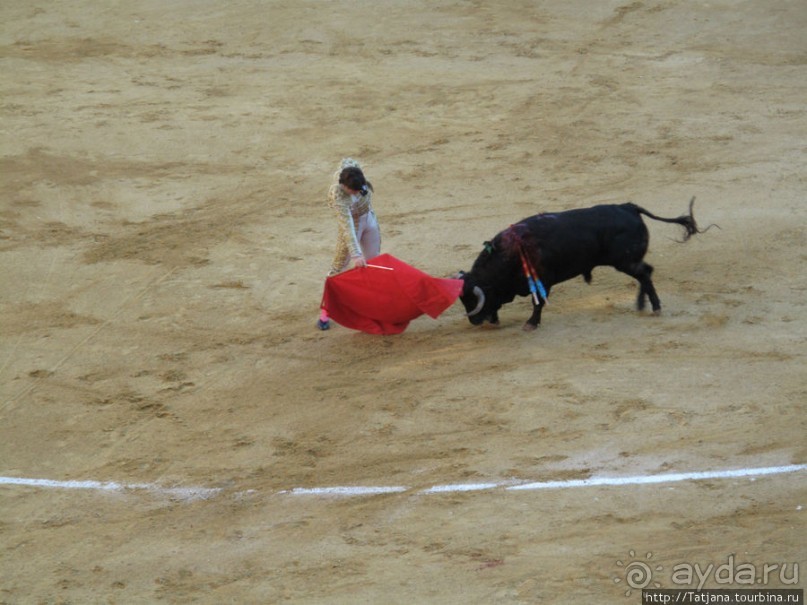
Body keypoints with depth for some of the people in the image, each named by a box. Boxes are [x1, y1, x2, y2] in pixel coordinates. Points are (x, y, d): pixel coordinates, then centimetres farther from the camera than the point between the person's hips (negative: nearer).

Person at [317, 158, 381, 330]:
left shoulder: (350, 167, -24)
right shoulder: (338, 196, -38)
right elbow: (347, 227, -42)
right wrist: (355, 254, -46)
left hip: (369, 218, 7)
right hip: (352, 225, -7)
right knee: (339, 267, 1)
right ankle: (325, 311, 10)